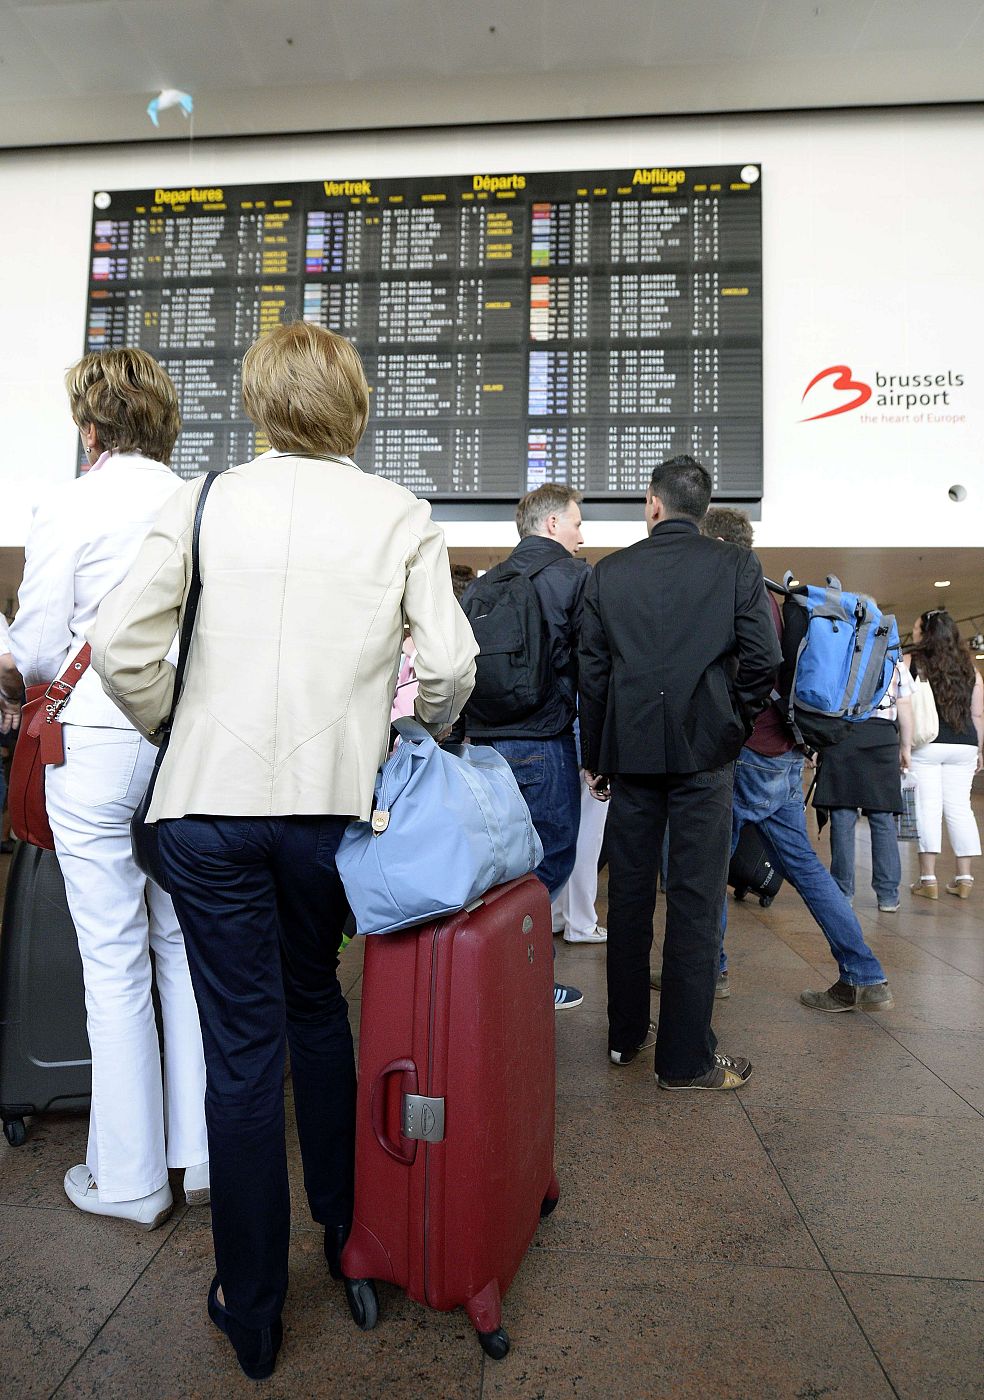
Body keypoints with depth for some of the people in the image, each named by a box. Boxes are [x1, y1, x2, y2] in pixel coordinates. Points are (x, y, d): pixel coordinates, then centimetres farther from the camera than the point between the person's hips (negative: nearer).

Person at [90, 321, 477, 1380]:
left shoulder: (206, 500, 1)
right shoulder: (400, 515, 1)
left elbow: (120, 645, -7)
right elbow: (450, 664, -8)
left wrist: (177, 729, 9)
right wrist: (418, 734, 11)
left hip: (210, 802, -1)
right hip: (334, 801, 1)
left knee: (241, 1043, 8)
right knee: (315, 1003, 23)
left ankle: (251, 1309, 26)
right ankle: (346, 1228, 40)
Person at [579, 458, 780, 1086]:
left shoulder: (608, 573, 5)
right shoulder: (737, 565, 0)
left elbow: (592, 672, 6)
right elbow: (763, 658, -6)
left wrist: (595, 757, 13)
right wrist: (735, 726, 10)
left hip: (630, 751, 2)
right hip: (705, 751, -2)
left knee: (629, 894, 13)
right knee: (696, 899, 3)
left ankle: (626, 1034, 26)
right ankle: (686, 1058, 10)